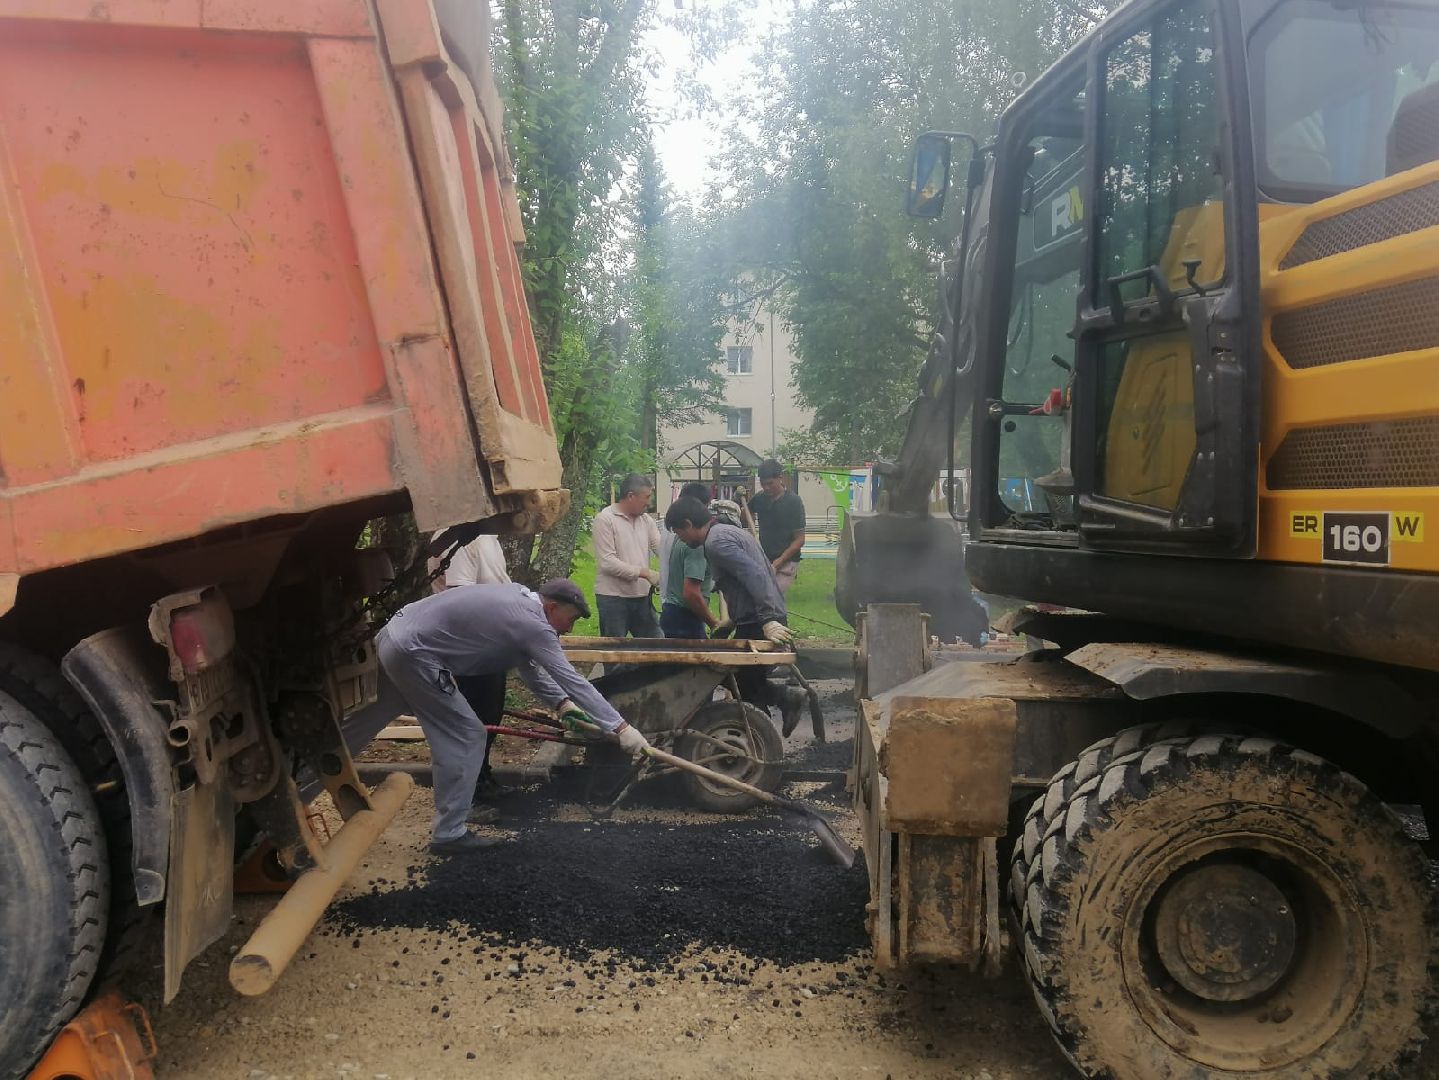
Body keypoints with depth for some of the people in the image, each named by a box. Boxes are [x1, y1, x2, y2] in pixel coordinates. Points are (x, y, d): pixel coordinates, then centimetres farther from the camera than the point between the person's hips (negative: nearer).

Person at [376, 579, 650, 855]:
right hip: (411, 651, -10)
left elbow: (527, 664, 22)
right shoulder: (532, 624, -15)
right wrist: (620, 727, -15)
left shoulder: (518, 599, 13)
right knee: (465, 737, -3)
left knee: (451, 738, 16)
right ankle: (449, 835, 4)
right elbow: (572, 680, -17)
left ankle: (448, 824, 24)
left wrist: (561, 703, 14)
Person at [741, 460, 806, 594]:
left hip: (786, 562, -5)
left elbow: (799, 540, -10)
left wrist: (778, 562, -19)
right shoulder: (760, 498, 4)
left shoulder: (793, 501, -10)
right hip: (763, 559, 5)